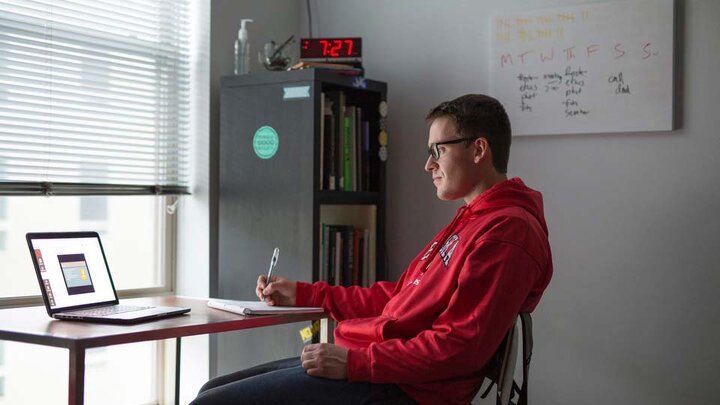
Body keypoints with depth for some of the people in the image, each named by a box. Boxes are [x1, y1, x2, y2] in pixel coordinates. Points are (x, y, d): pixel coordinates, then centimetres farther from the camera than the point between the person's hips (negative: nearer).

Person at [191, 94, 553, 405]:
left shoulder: (506, 232, -14)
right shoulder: (472, 220, 20)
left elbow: (461, 346, -20)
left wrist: (354, 362, -20)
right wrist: (302, 294, 19)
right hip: (361, 361, 10)